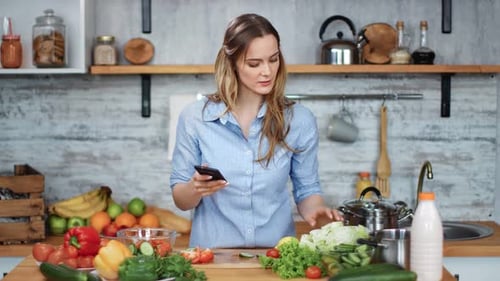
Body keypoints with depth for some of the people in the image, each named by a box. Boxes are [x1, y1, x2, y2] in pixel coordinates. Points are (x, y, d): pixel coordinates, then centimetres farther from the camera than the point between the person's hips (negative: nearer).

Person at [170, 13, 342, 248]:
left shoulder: (299, 120, 0)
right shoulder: (195, 117, -1)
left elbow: (307, 190, 10)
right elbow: (181, 200, 5)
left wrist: (314, 210, -10)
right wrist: (195, 188, -16)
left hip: (276, 254, 0)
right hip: (213, 253, 0)